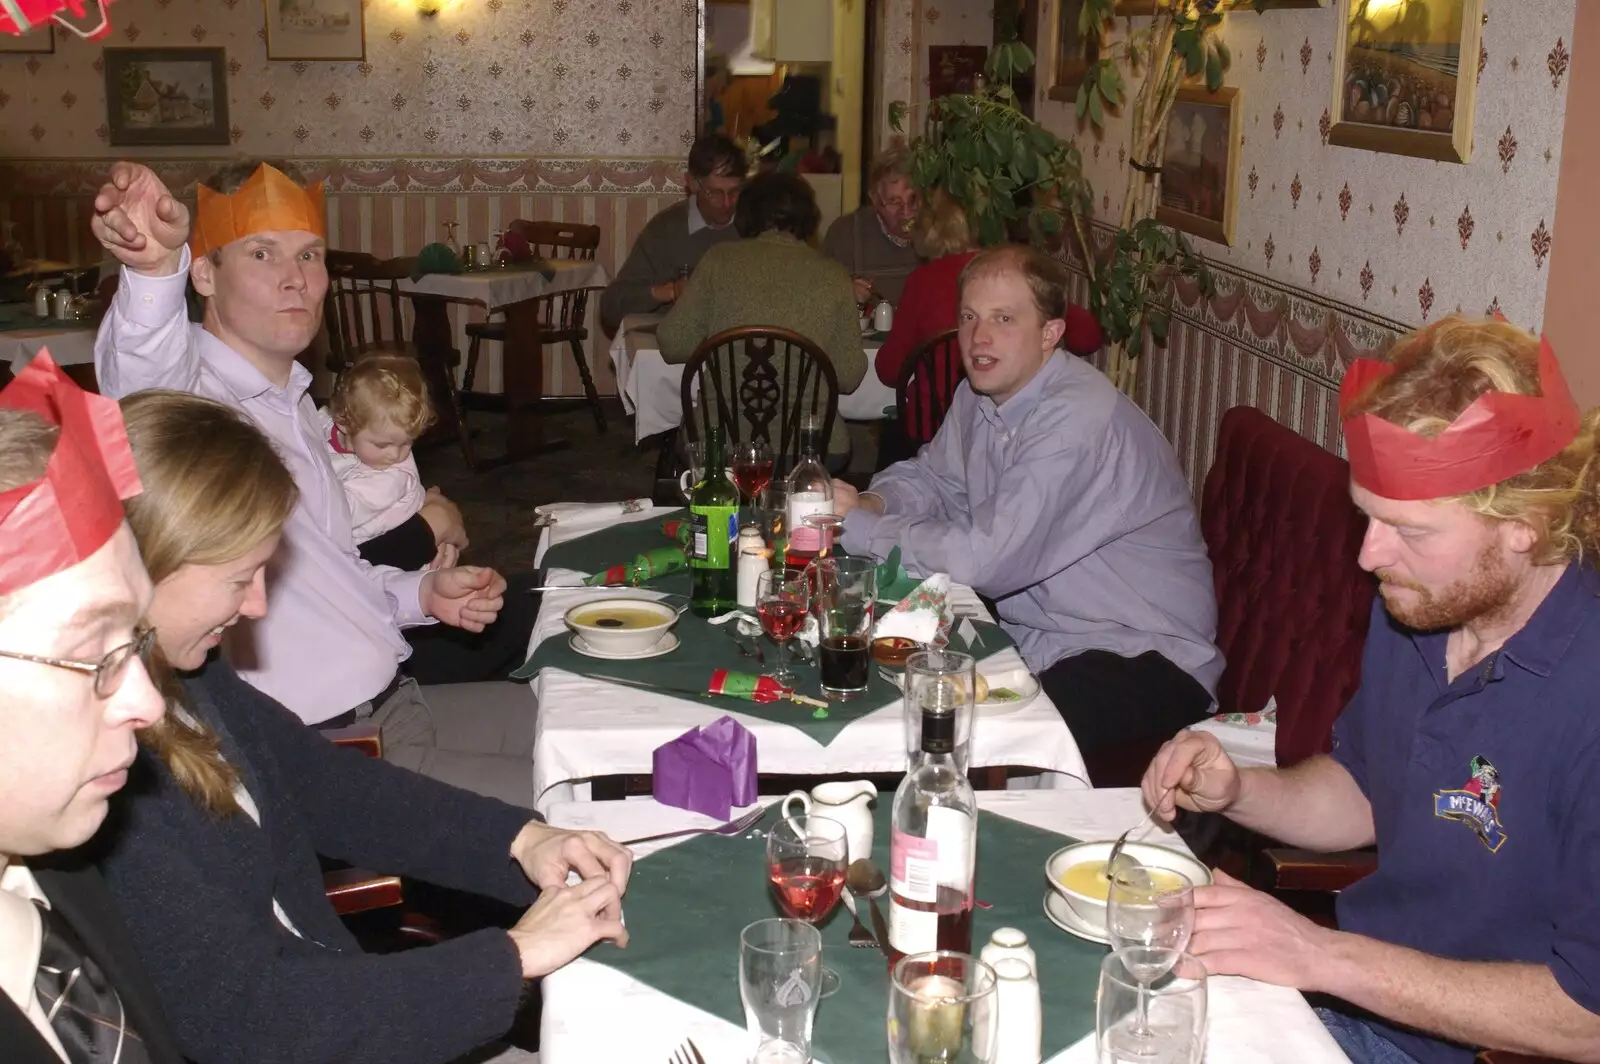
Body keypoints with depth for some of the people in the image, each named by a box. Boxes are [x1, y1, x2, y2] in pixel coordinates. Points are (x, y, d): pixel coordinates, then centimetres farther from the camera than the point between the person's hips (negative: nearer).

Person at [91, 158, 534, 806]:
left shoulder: (292, 403, 15)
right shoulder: (188, 394, -14)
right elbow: (145, 373, -41)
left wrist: (419, 593, 9)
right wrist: (155, 267, -60)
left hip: (396, 701, 9)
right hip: (318, 760, -9)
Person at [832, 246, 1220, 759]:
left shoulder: (1077, 417, -24)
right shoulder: (981, 392, 4)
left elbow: (984, 560, -28)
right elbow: (931, 477, 18)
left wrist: (857, 525, -16)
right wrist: (873, 504, -6)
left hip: (1142, 657, -8)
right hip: (1036, 634, 8)